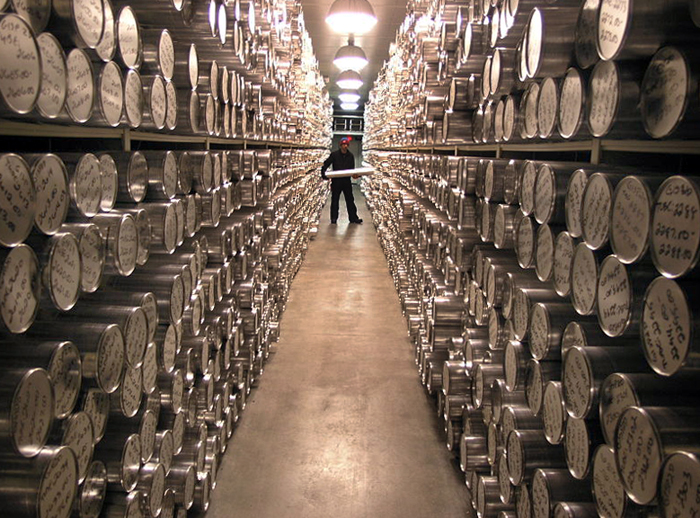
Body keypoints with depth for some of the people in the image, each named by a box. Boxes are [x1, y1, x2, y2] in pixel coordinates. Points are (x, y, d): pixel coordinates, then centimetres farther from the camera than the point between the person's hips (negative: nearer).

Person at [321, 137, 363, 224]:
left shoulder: (350, 156, 7)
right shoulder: (334, 154, -2)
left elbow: (352, 168, 8)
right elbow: (325, 165, -1)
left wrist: (355, 174, -13)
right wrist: (323, 174, -17)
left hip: (347, 181, 2)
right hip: (336, 181, -2)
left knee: (350, 200, 5)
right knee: (335, 200, 5)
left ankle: (353, 218, 10)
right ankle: (334, 218, 14)